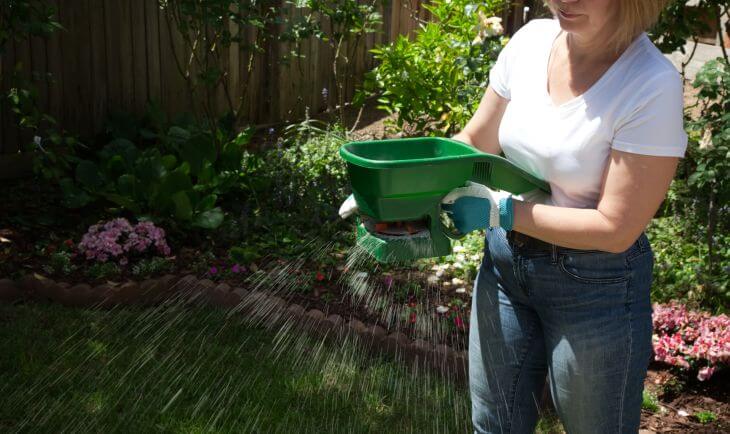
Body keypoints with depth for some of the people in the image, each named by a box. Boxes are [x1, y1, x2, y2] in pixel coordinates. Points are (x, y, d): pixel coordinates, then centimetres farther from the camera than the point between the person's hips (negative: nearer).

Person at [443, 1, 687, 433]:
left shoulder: (652, 85, -23)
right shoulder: (531, 41, -6)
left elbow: (614, 229, -21)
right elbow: (473, 144, 4)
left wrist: (500, 211, -23)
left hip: (595, 284, -5)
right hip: (505, 260, 5)